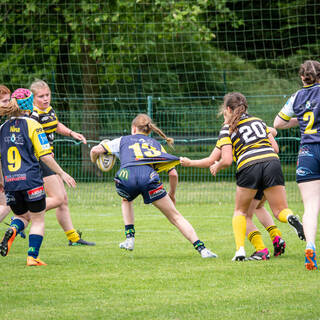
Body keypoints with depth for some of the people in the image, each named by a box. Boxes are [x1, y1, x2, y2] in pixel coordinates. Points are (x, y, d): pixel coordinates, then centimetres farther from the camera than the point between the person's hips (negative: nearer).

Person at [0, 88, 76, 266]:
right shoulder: (32, 125, -6)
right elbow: (45, 155, -8)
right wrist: (62, 173, 0)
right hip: (31, 180, -4)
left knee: (22, 216, 22)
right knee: (38, 219, 10)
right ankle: (32, 256, 0)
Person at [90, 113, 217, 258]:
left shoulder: (123, 140, 32)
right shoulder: (156, 144, 34)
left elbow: (95, 150, 25)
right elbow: (173, 174, 27)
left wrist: (95, 162, 47)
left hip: (125, 176, 0)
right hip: (148, 175, 0)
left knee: (126, 200, 38)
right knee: (174, 215, 7)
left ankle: (130, 238, 26)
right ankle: (201, 248, -4)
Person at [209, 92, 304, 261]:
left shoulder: (227, 130, 11)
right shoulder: (258, 121, 24)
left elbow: (227, 160, 2)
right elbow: (274, 147, 21)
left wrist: (216, 166, 22)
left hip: (248, 167, -3)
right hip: (272, 161, 3)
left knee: (240, 211, 20)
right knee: (280, 210, 8)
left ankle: (240, 250, 4)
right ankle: (291, 219, -29)